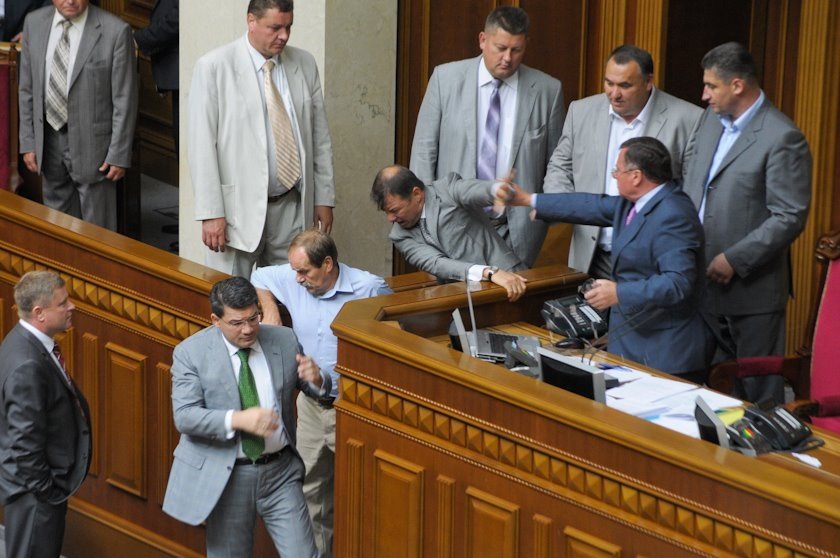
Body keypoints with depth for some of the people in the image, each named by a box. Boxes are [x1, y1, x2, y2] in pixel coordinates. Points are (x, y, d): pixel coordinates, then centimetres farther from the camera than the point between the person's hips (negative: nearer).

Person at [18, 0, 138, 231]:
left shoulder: (116, 31, -14)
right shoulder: (34, 23, 0)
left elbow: (125, 99, -10)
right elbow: (27, 88, 8)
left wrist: (119, 155, -11)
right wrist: (28, 142, 5)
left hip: (92, 142, -4)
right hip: (48, 140, 4)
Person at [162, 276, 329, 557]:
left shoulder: (285, 341, 0)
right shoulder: (190, 352, -8)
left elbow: (318, 390, 12)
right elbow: (184, 416, -16)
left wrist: (316, 379, -14)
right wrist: (238, 419, -31)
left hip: (280, 471, 2)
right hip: (224, 476, -2)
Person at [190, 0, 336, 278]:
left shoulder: (305, 65, 7)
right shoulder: (213, 67, -6)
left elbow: (320, 137, 12)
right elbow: (202, 144, -8)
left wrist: (324, 198, 9)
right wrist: (211, 213, -13)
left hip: (293, 205, 4)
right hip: (239, 207, -3)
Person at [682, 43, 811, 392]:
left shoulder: (782, 138, -16)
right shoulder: (711, 119, 8)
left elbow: (790, 218, -19)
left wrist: (734, 261, -19)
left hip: (751, 288, -7)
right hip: (704, 282, 7)